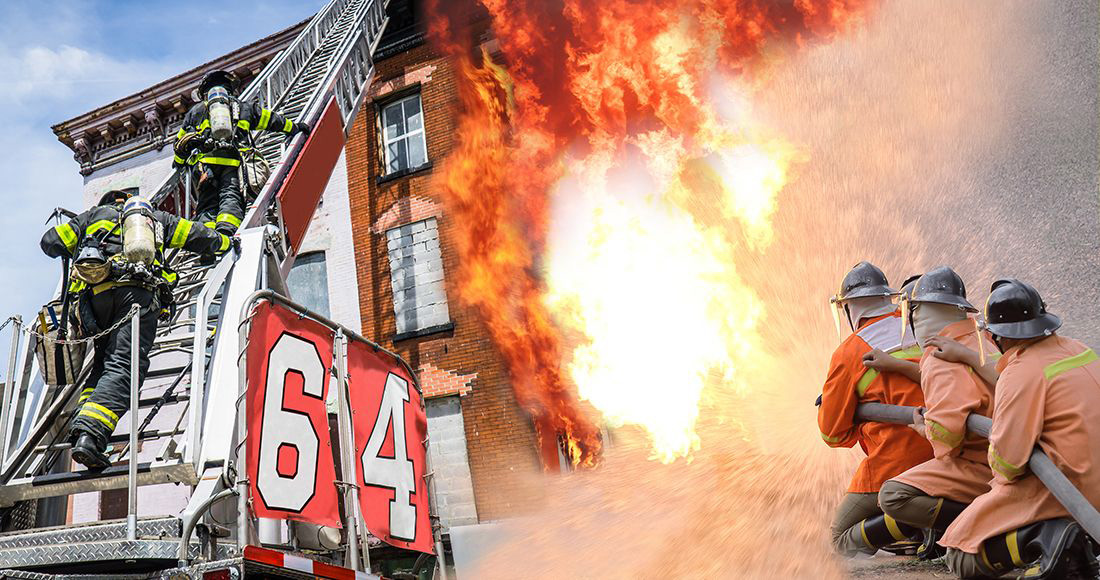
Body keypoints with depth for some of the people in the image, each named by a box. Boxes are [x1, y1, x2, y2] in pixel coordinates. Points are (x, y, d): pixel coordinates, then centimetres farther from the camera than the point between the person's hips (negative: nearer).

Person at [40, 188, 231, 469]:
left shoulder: (94, 215, 32)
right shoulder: (157, 217, 32)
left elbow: (50, 243, 28)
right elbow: (200, 237, 31)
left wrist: (76, 252, 49)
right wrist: (226, 242, 50)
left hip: (94, 292, 2)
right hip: (139, 291, -2)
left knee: (103, 360, 20)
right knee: (122, 368, -14)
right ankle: (89, 435, -31)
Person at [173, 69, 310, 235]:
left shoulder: (195, 111, 30)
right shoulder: (243, 107, 28)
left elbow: (180, 143, 35)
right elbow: (272, 120, 32)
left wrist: (178, 164, 52)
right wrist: (296, 127, 45)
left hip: (203, 161, 1)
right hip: (234, 160, -1)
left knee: (207, 204, -3)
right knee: (231, 197, -16)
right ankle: (226, 228, -43)